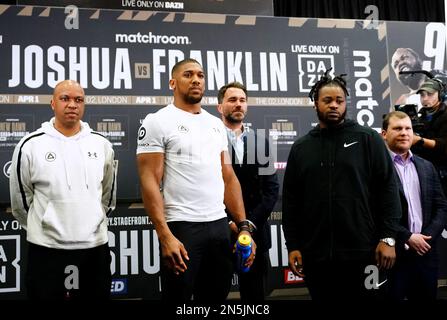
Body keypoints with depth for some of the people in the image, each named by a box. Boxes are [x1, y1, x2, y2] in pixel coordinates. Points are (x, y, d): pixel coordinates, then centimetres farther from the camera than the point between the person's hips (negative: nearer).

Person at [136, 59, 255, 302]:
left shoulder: (216, 124, 14)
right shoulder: (158, 122, -5)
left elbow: (229, 178, 14)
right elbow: (150, 182, -11)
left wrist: (244, 227, 7)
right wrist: (165, 236, -20)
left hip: (219, 225, 6)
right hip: (181, 227, -6)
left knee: (217, 295, 15)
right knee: (178, 297, 4)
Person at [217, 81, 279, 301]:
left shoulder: (260, 141, 9)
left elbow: (271, 188, 4)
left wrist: (251, 223, -7)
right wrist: (228, 222, -13)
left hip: (255, 232, 3)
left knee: (255, 294, 10)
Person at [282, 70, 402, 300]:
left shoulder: (368, 139, 3)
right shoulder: (300, 148, 11)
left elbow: (388, 188, -1)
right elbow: (290, 200, 10)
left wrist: (388, 238, -9)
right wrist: (292, 246, 3)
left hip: (362, 253, -2)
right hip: (316, 256, 3)